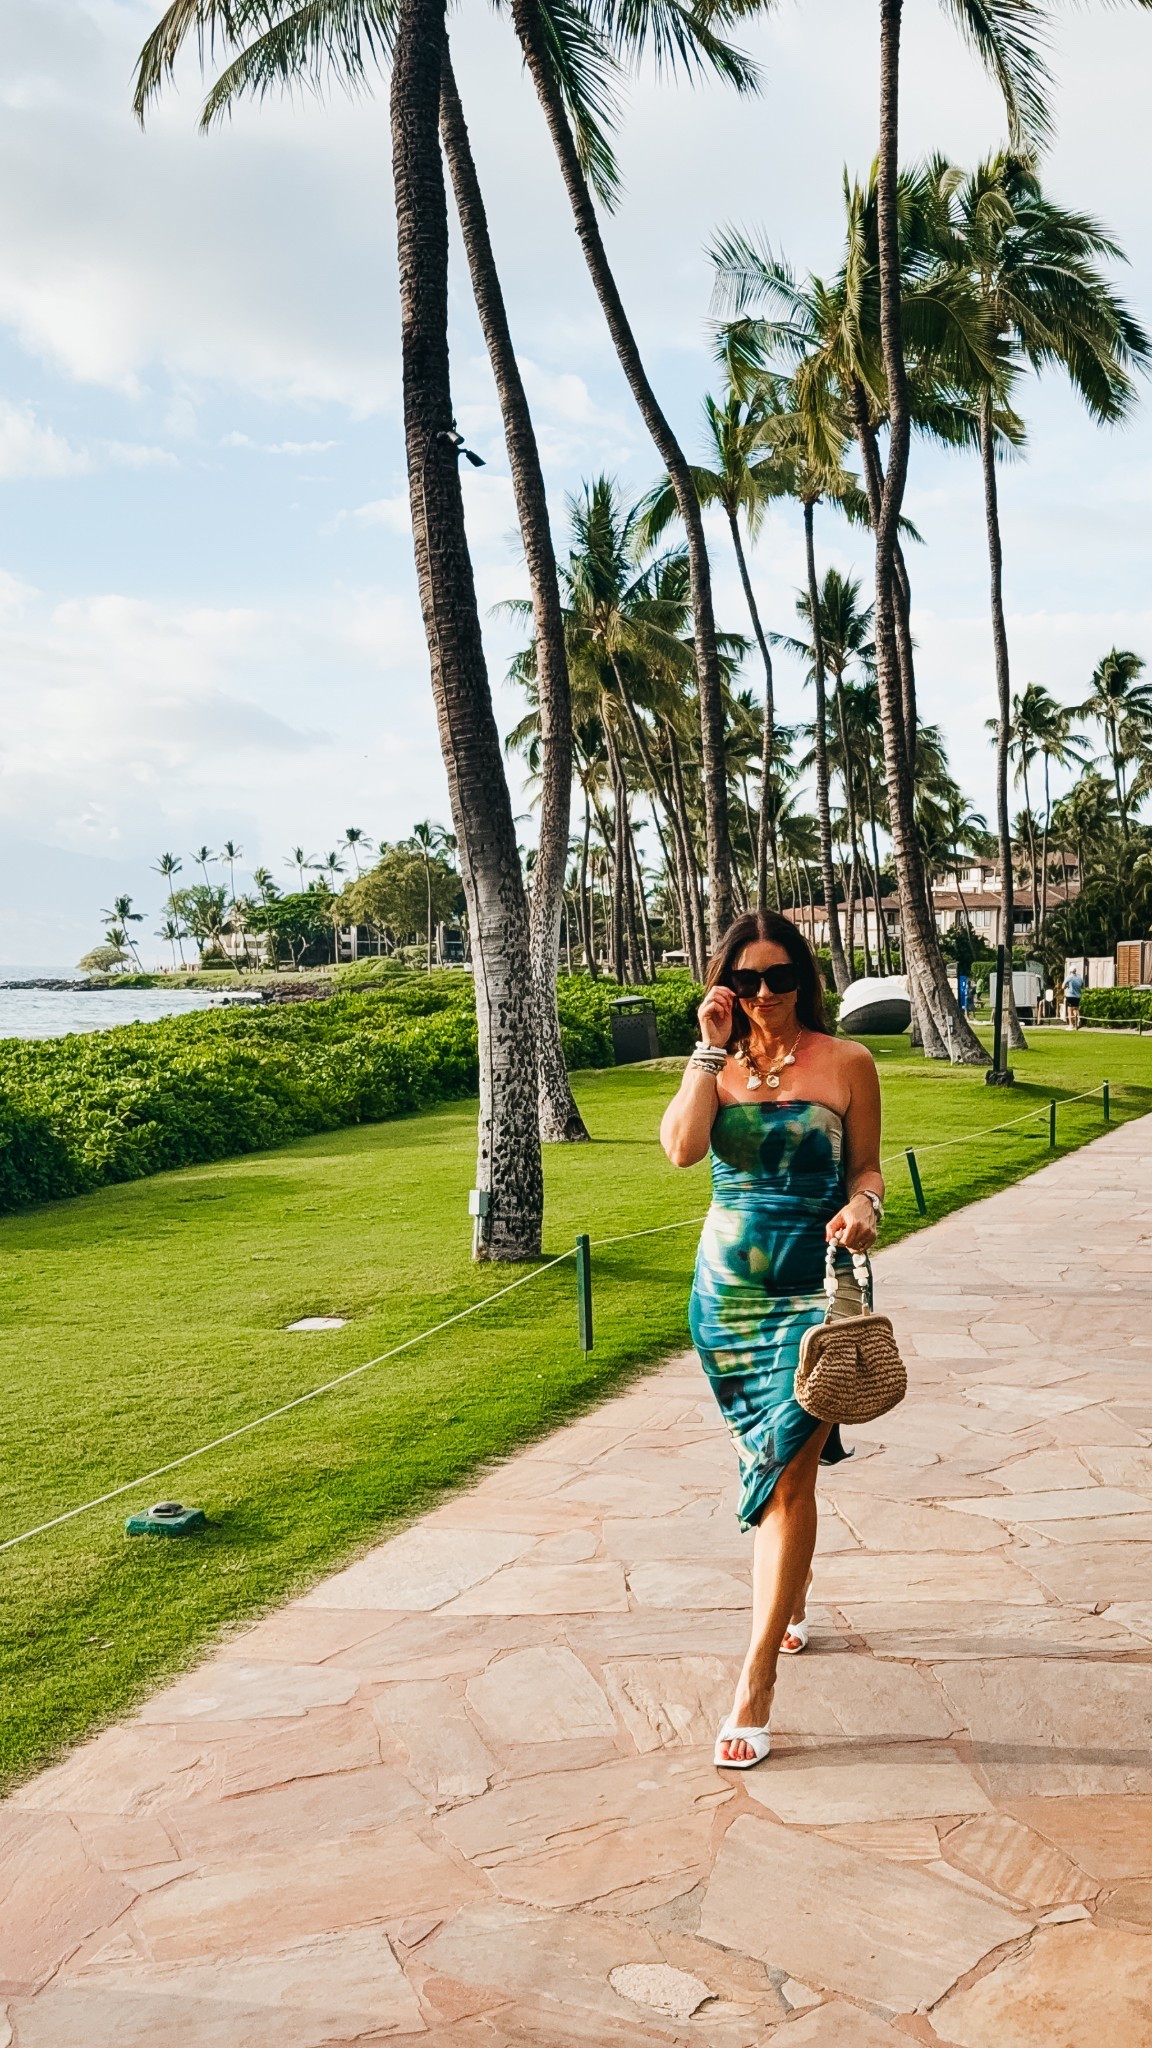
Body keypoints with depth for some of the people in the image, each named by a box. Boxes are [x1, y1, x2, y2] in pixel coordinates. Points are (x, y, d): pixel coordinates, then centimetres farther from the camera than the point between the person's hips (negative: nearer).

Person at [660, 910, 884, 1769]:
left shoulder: (847, 1064, -3)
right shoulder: (718, 1062, 2)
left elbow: (866, 1166, 3)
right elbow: (681, 1147, -15)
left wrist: (862, 1206, -18)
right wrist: (712, 1050, -14)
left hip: (813, 1294, -3)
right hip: (727, 1292, 3)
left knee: (787, 1471, -8)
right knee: (766, 1460, 17)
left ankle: (757, 1682, -3)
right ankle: (792, 1596, 42)